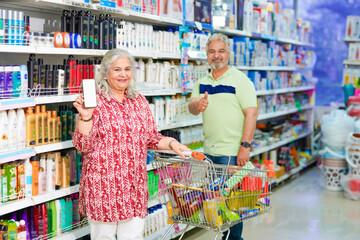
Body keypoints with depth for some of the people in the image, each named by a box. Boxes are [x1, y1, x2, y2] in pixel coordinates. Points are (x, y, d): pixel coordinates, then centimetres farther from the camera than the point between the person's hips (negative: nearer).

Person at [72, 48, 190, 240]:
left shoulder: (139, 102, 10)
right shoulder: (95, 102, -6)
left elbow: (151, 137, 18)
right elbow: (83, 145, -11)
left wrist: (171, 143, 2)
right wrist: (86, 116, -24)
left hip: (135, 184, 5)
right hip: (103, 184, -4)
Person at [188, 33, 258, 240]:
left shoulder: (240, 80, -5)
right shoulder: (202, 83, 13)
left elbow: (251, 113, -11)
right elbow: (192, 107, 4)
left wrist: (245, 146, -18)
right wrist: (197, 105, -21)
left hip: (232, 152, -6)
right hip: (209, 150, 6)